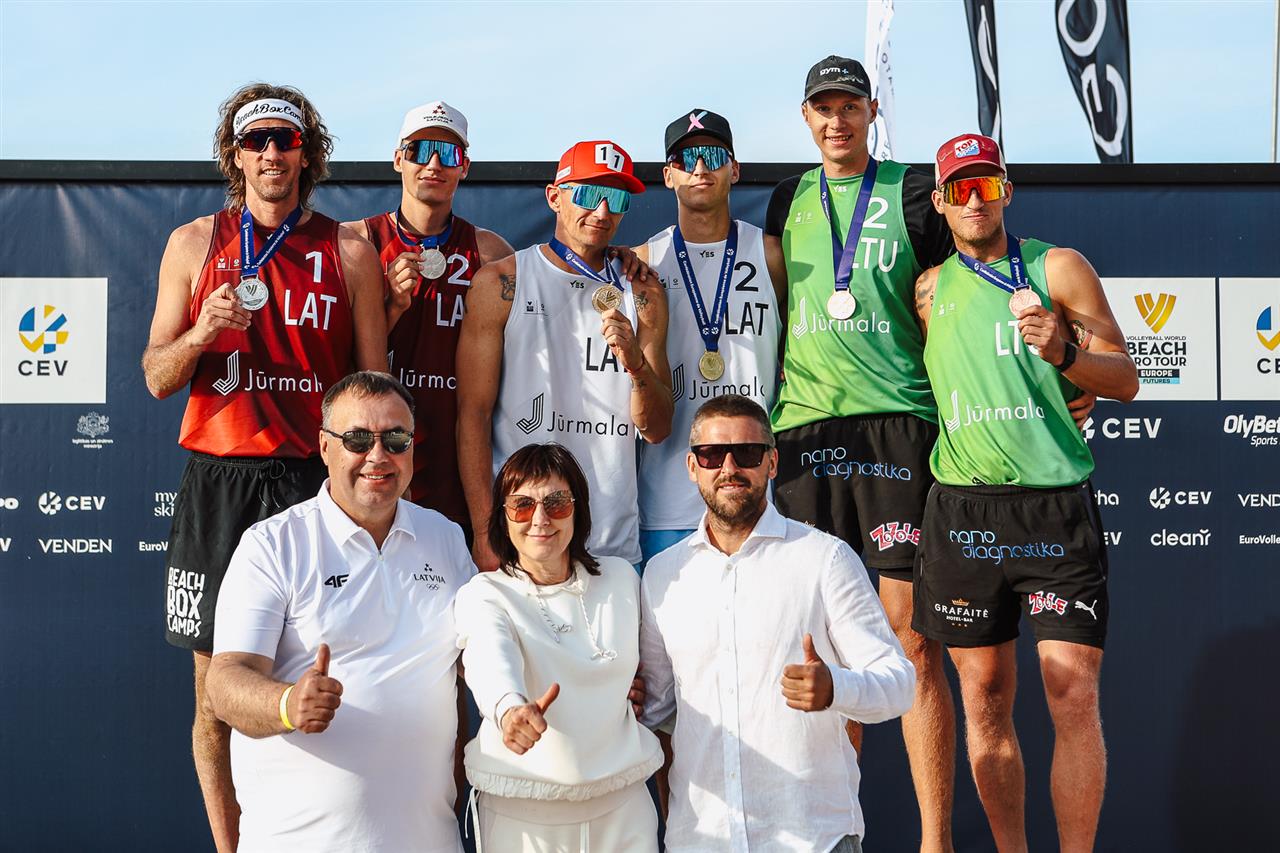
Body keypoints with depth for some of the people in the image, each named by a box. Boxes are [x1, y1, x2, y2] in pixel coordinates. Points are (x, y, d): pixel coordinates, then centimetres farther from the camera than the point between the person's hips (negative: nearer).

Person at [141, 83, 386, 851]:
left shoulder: (350, 252, 6)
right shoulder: (194, 244, 9)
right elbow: (158, 378, 9)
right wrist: (203, 332, -11)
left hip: (315, 480, -1)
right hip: (218, 482, 1)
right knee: (217, 691, 5)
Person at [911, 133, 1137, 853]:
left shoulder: (1058, 267, 5)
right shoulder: (929, 288, 12)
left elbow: (1126, 379, 1)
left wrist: (1062, 352, -15)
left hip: (1057, 504, -2)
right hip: (963, 509, 3)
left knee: (1074, 697, -6)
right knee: (985, 701, 6)